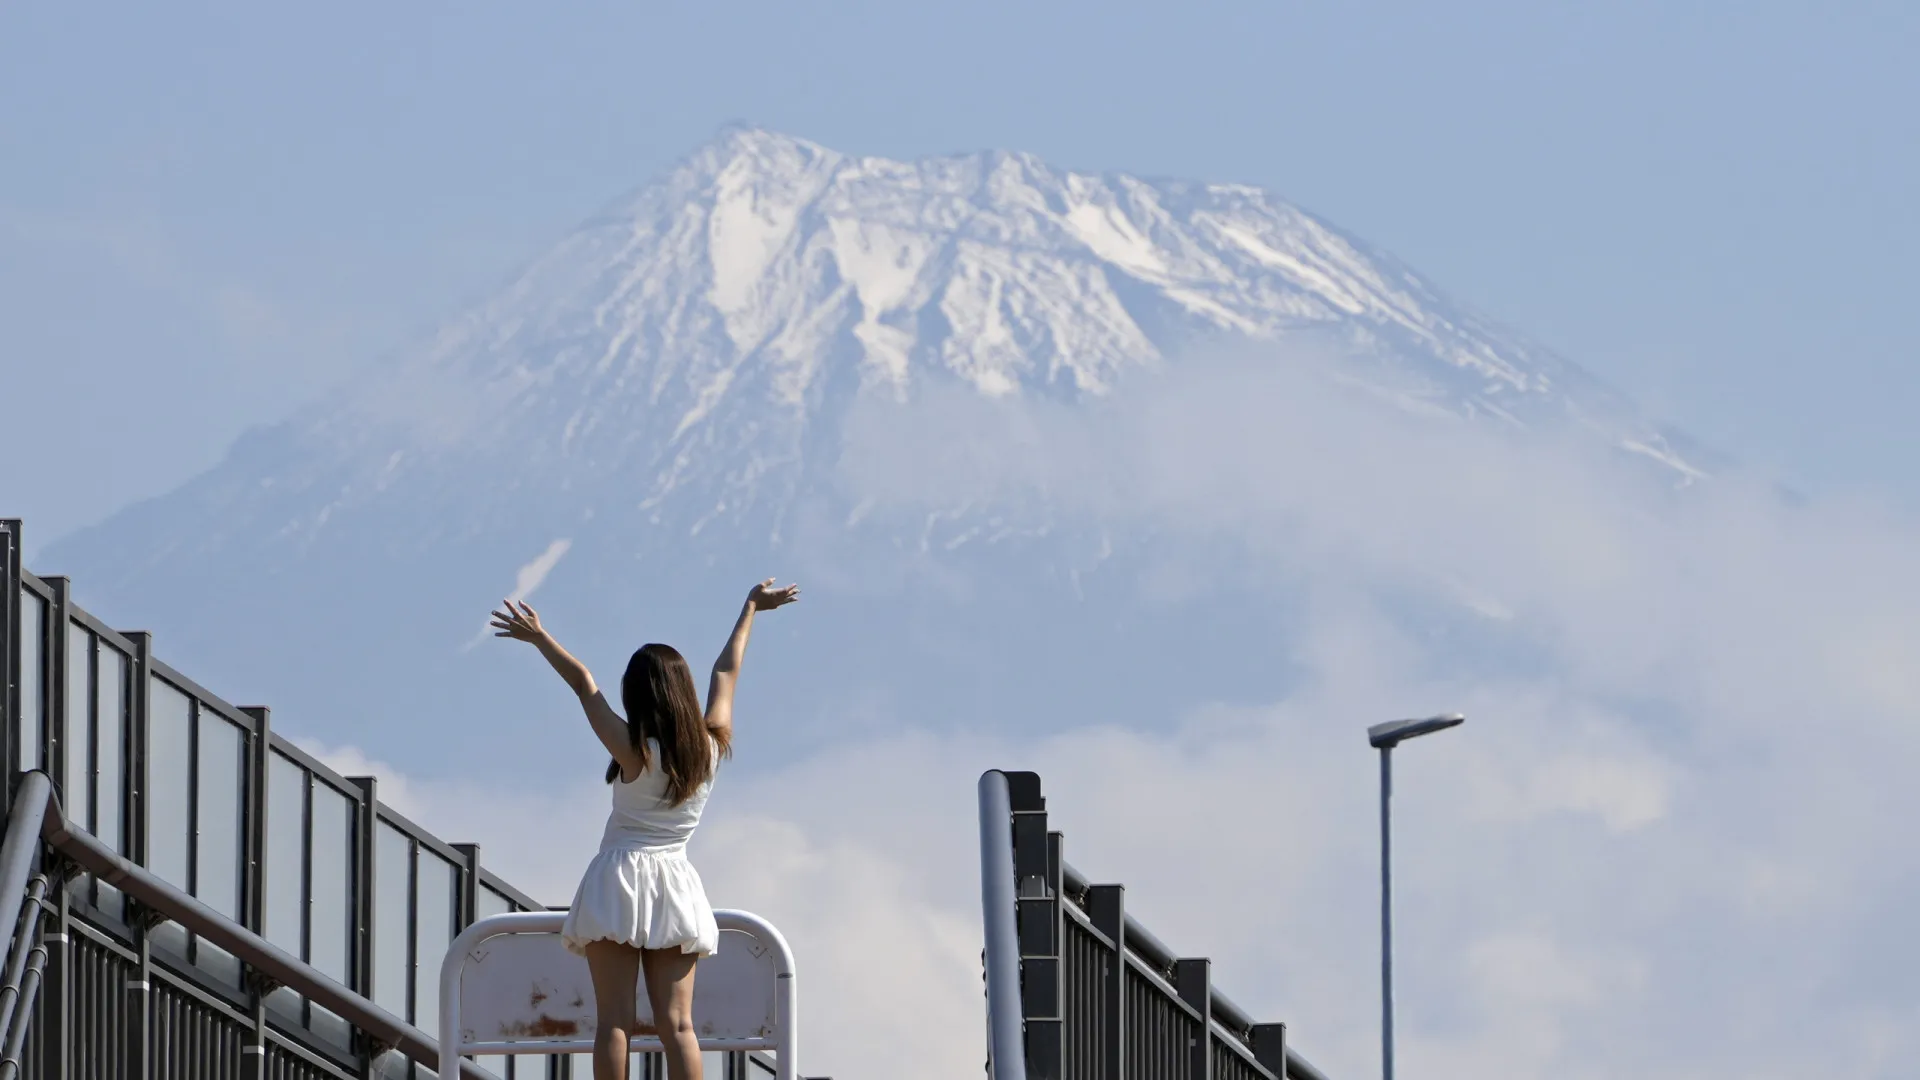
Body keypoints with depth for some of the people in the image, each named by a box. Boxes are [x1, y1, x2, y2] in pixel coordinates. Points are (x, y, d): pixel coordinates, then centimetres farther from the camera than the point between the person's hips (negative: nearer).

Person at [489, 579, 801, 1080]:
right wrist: (750, 611, 28)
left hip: (619, 881, -4)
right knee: (676, 1022, -1)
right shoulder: (711, 748, 1)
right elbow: (726, 674, 14)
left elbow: (583, 683, -4)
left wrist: (539, 638, 7)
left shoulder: (634, 752, -9)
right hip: (675, 886, 4)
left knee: (614, 1019, -7)